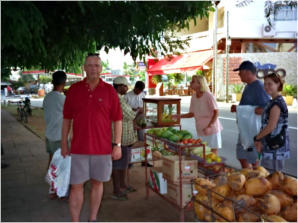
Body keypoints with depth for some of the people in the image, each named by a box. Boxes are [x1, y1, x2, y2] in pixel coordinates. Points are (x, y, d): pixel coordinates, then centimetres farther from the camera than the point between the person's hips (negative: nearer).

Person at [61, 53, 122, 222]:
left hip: (102, 148, 0)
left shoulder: (109, 90, -1)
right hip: (79, 148, 0)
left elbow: (117, 120, 0)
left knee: (97, 182, 13)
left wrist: (118, 145, -4)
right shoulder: (74, 90, 2)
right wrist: (64, 143, 7)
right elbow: (67, 118, 8)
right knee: (76, 186, 4)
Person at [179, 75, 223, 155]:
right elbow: (192, 114, 11)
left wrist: (209, 127, -22)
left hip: (212, 129, -6)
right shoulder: (193, 97, 4)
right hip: (201, 130, 6)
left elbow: (216, 113, -13)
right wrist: (179, 116, -1)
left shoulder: (208, 96, -15)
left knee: (213, 153, -1)